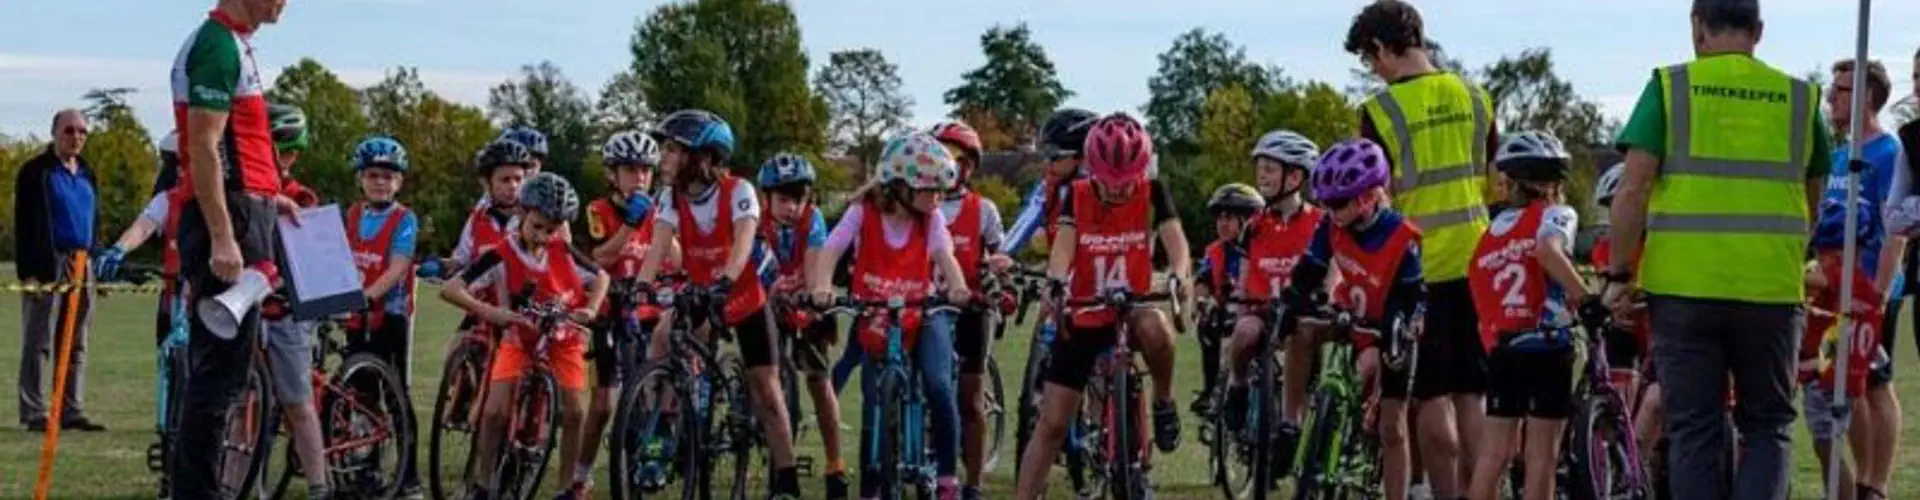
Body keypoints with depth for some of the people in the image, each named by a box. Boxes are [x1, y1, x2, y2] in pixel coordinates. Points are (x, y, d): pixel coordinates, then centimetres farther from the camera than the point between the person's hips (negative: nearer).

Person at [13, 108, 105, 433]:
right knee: (40, 342, -4)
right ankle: (34, 414, -2)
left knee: (76, 345, 9)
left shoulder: (86, 174, 17)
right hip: (47, 264, -7)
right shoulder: (36, 171, -4)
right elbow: (23, 225, -8)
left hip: (81, 265, 7)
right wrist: (27, 271, -15)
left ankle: (73, 411, 14)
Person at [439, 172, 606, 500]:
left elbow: (601, 277, 5)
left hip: (563, 340, 2)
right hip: (518, 340, -2)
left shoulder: (563, 253, -10)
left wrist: (591, 309, -15)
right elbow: (450, 289, -28)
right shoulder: (500, 258, -21)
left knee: (573, 411, -8)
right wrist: (490, 312, -42)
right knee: (495, 411, -16)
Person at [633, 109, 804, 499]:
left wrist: (723, 282, -57)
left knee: (765, 388, -5)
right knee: (658, 349, -17)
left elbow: (743, 242, -39)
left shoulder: (738, 191, -25)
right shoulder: (672, 197, -12)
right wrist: (638, 288, -40)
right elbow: (658, 247, -23)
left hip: (745, 298, -4)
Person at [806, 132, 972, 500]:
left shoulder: (932, 218, -6)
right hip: (875, 320, 0)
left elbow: (945, 256, -20)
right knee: (876, 408, -1)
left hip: (922, 316, 0)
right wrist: (821, 286, -40)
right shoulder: (863, 213, -10)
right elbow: (830, 251, -20)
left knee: (939, 387, -24)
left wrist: (958, 287, -42)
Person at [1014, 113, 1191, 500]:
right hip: (1083, 318, 1)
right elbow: (1063, 245, -18)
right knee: (1051, 423, -3)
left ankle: (1163, 403, -12)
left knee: (1154, 327, -38)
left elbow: (1175, 239, -19)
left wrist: (1179, 277, -42)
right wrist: (1055, 282, -40)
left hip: (1131, 311, -1)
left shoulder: (1152, 194, -6)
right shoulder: (1076, 196, -4)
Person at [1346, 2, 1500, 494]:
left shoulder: (1381, 109, -11)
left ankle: (1446, 496, 4)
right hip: (1476, 262, 5)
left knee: (1433, 397, 2)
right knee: (1473, 394, 9)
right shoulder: (1474, 97, 5)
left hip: (1420, 266, -5)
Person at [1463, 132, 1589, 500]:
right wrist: (1588, 300, -24)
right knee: (1542, 453, 0)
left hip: (1500, 348, 5)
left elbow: (1479, 290, 13)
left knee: (1494, 450, 10)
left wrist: (1493, 347, 17)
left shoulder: (1493, 230, 17)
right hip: (1546, 344, -5)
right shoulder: (1555, 214, -2)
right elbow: (1547, 249, -24)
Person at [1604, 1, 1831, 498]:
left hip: (1685, 287, -1)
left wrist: (1618, 275, 0)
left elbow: (1633, 190, -8)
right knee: (1766, 425, 12)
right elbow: (1812, 203, 17)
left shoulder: (1669, 86, 0)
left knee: (1694, 430, 6)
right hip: (1772, 289, 2)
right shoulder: (1800, 97, 8)